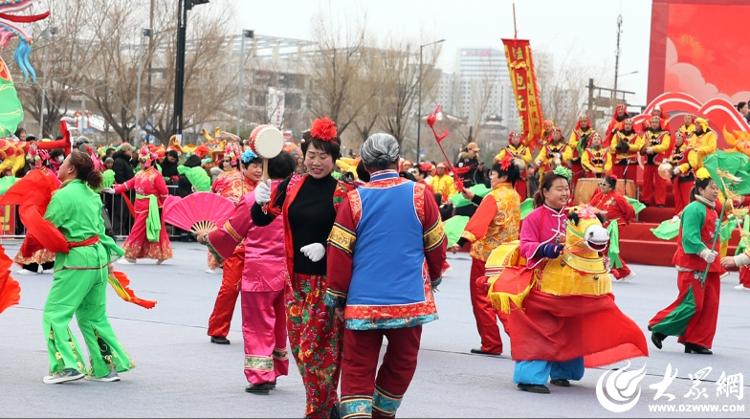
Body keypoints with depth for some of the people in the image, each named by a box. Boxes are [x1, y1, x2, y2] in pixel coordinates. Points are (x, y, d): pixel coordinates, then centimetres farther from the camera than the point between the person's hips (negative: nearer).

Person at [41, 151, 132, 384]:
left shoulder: (63, 196, -13)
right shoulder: (91, 194, 11)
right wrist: (108, 257, 22)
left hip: (76, 260, -9)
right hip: (98, 256, 9)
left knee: (55, 314, -3)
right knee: (93, 315, 16)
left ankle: (68, 366, -10)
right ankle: (107, 366, 18)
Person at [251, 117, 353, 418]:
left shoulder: (342, 193, -8)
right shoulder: (292, 186, 4)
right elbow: (262, 220, 6)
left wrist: (326, 249, -21)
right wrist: (261, 203, -14)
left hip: (328, 280, -5)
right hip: (297, 278, 5)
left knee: (319, 348, -5)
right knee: (299, 345, 11)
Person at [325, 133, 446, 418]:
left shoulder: (354, 200, -4)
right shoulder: (419, 195, -1)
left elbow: (339, 253, -3)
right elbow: (436, 246, 8)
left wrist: (337, 297, 7)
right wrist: (433, 278, 26)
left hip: (363, 301, 0)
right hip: (410, 299, 1)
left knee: (358, 368, 4)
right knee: (401, 363, 17)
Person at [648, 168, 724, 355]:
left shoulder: (711, 210, 15)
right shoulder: (694, 209, -14)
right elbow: (689, 237, -24)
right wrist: (704, 252, -34)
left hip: (708, 265, 9)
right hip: (692, 264, -9)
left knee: (710, 304, 5)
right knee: (692, 304, -9)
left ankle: (696, 342, 12)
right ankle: (658, 328, 6)